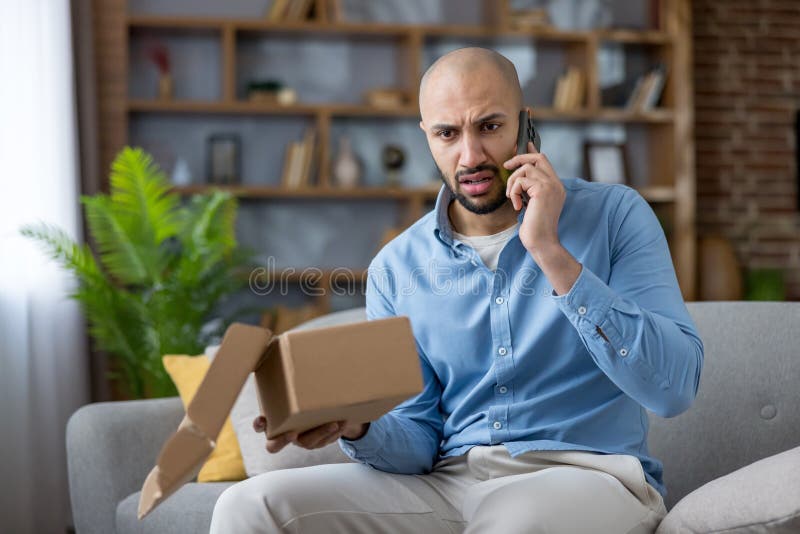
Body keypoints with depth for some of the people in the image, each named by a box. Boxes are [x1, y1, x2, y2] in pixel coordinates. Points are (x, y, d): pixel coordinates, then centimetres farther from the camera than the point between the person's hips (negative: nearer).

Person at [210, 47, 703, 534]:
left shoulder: (614, 215, -2)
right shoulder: (396, 268, 7)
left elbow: (675, 387, -13)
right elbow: (419, 440, 7)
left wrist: (551, 253, -18)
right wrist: (354, 426, -17)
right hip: (449, 480, 3)